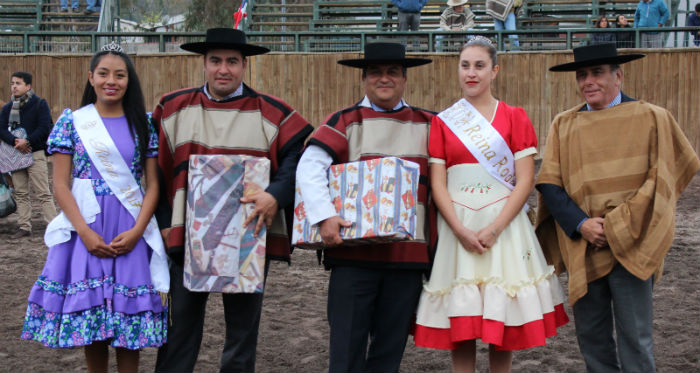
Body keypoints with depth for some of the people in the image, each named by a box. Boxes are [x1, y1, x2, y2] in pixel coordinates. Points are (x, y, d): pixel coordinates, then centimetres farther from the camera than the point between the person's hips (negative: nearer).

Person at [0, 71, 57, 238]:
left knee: (43, 193, -7)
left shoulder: (39, 104, -2)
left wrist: (27, 141, -19)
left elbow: (44, 129, -10)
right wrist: (15, 142, -19)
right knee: (20, 193, 8)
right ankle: (24, 226, 15)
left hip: (35, 153, -5)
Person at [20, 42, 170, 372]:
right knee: (89, 310, 2)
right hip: (85, 229, 0)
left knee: (129, 314, 2)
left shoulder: (143, 124, 6)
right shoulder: (72, 122, 2)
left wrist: (136, 230, -10)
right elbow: (60, 185, -1)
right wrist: (85, 232, -12)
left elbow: (152, 184, 4)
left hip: (131, 233, 1)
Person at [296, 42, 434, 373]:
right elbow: (310, 168, -7)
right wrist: (325, 216, -20)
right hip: (353, 251, -2)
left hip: (409, 253, 3)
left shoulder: (427, 124, 13)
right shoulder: (344, 121, 4)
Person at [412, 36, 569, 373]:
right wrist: (461, 230, -13)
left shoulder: (514, 117, 4)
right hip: (457, 226, 1)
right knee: (461, 320, 1)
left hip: (503, 224, -1)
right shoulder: (442, 121, 7)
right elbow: (438, 184, 1)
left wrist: (494, 229, -14)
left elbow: (525, 181, -3)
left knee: (502, 317, 3)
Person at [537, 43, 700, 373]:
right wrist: (581, 224, -13)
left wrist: (617, 227, -12)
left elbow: (660, 182, -4)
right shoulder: (563, 125, 8)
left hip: (630, 248, -3)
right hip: (582, 248, 3)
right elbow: (549, 185, 2)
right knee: (590, 334, 9)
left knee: (635, 339, -1)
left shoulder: (653, 119, 1)